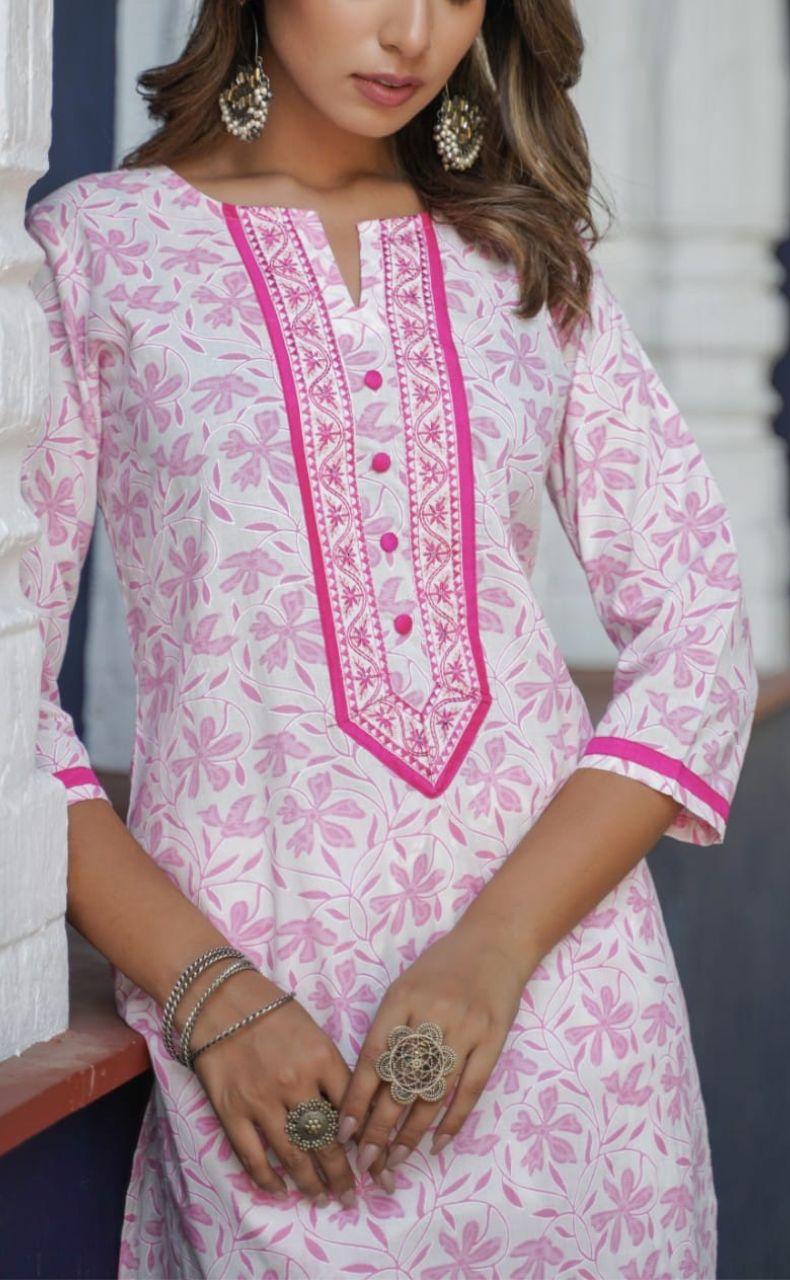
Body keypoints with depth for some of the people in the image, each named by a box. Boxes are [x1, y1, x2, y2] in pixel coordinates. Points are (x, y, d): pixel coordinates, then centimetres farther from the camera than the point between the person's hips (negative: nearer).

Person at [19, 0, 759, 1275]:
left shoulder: (529, 255, 11)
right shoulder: (97, 248, 3)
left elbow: (701, 633, 4)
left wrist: (493, 951, -10)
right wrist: (205, 991, -13)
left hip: (562, 967, 3)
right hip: (264, 1006, -2)